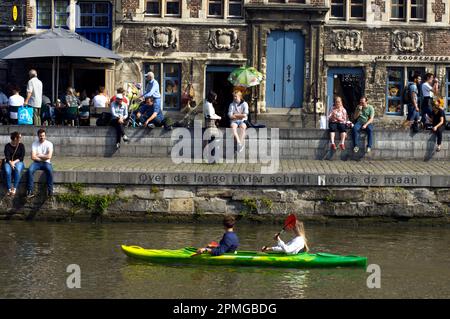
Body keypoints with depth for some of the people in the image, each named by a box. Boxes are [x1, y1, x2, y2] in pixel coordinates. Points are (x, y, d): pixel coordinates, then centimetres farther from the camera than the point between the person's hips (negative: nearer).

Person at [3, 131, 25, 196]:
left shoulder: (21, 145, 4)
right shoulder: (7, 146, 1)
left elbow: (22, 157, -3)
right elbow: (7, 157, -9)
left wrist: (14, 162, -17)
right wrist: (11, 163, -27)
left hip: (18, 162, 0)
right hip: (9, 162, 0)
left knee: (17, 170, -36)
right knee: (7, 171, -34)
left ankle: (14, 188, -36)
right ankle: (9, 189, -34)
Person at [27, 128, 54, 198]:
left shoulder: (49, 144, -3)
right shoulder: (34, 144, 0)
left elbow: (49, 156, -14)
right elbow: (33, 157, -10)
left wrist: (39, 156, -8)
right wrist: (44, 157, -10)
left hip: (46, 163, -1)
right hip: (37, 163, 1)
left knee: (50, 170, -35)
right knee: (30, 170, -31)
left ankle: (50, 191, -28)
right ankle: (30, 191, -28)